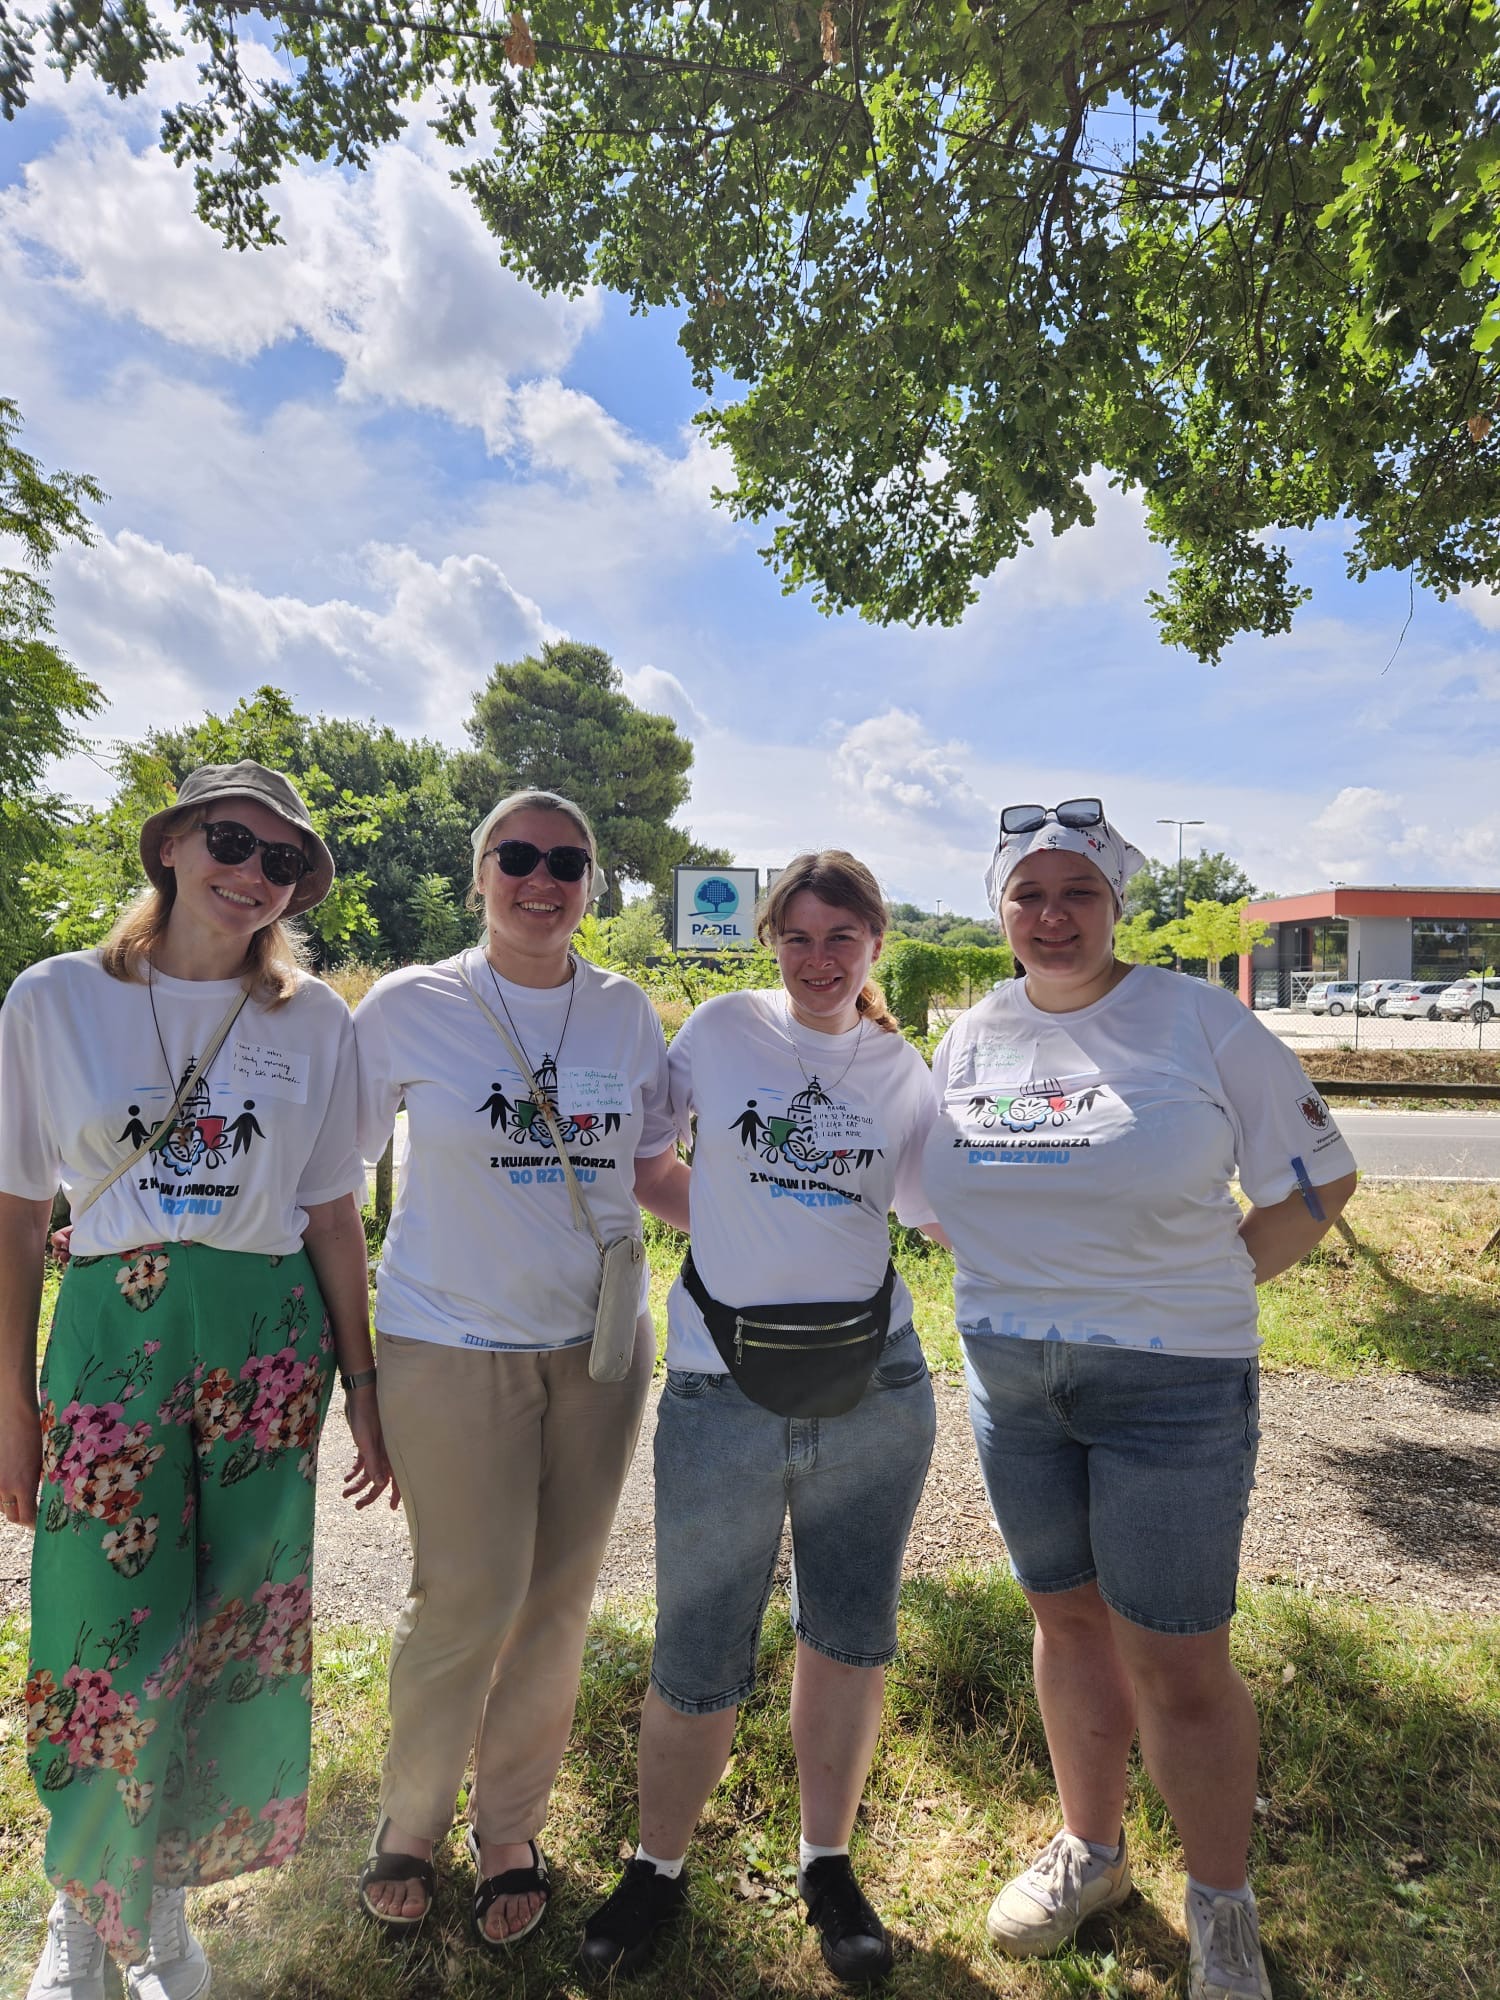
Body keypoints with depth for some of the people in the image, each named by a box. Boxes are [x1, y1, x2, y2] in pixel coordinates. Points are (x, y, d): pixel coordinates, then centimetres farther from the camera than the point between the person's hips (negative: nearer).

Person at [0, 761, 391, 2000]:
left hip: (267, 1340, 1)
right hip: (110, 1334, -1)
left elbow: (333, 1214, 4)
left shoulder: (315, 1018, 1)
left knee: (235, 1635, 8)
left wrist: (362, 1388, 4)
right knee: (107, 1639, 5)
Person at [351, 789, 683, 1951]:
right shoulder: (410, 1009, -6)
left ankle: (511, 1829, 38)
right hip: (450, 1344, -3)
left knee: (558, 1602, 13)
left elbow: (657, 1171, 9)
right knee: (467, 1602, 2)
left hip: (596, 1342, 3)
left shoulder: (625, 1012, 2)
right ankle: (409, 1822, 33)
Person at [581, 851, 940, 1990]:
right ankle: (658, 1868, 37)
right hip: (721, 1394, -2)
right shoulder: (723, 1030, 0)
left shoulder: (902, 1072, 6)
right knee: (699, 1671, 8)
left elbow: (947, 1213, 10)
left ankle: (828, 1863, 41)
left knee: (851, 1641, 16)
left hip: (873, 1391, 2)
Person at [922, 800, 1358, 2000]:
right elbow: (944, 1196, 16)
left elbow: (1315, 1182, -4)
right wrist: (1018, 1290, 6)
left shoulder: (1201, 1020, -10)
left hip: (1172, 1383, -4)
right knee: (1070, 1620, 19)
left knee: (1180, 1664, 5)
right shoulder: (972, 1036, 3)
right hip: (1010, 1376, 4)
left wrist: (1201, 1288, -5)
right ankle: (1091, 1850, 42)